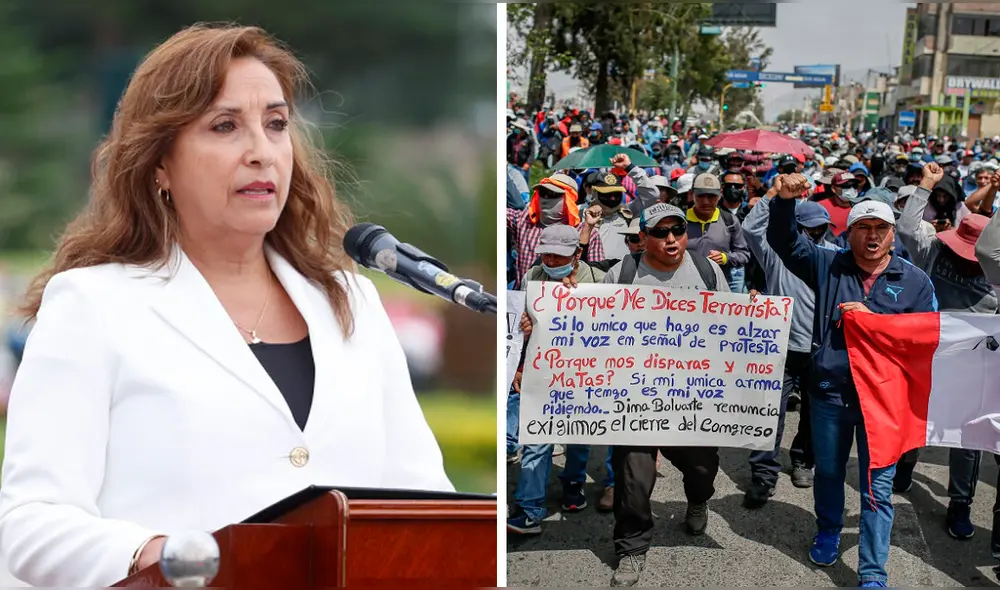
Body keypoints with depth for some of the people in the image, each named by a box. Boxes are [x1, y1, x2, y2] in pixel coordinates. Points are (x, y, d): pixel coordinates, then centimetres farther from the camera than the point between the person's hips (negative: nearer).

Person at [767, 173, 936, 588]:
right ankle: (828, 532, 47)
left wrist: (873, 319, -15)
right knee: (828, 472, 20)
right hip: (829, 393, 2)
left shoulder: (915, 282, 0)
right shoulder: (828, 266, 2)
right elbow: (784, 241, -3)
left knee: (877, 489, 1)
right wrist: (785, 201, -21)